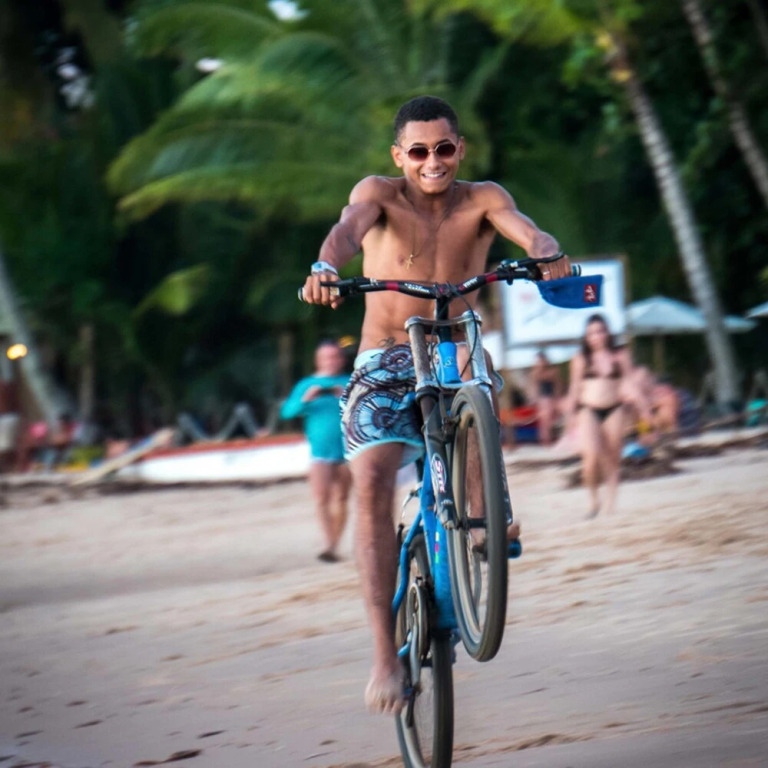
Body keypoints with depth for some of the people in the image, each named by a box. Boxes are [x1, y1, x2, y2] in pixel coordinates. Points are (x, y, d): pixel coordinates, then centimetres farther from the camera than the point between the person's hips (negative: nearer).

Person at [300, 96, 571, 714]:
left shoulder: (482, 198, 1)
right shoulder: (380, 193, -2)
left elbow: (524, 229, -19)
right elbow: (351, 224, -24)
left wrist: (548, 255, -43)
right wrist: (326, 267, -47)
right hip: (384, 364, -2)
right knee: (372, 484, -21)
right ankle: (386, 656, -22)